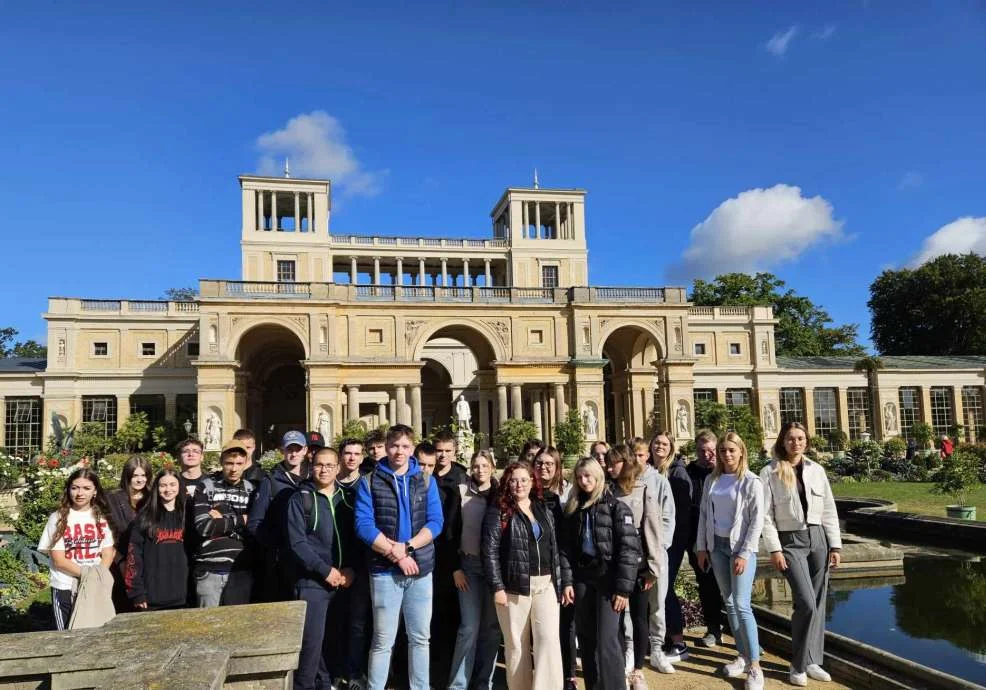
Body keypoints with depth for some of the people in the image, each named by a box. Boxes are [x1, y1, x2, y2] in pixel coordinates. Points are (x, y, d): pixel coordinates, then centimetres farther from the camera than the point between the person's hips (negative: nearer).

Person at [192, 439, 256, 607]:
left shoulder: (251, 490, 8)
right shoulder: (206, 487, 2)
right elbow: (203, 527, -9)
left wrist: (223, 518, -9)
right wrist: (240, 520, -7)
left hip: (241, 570, 1)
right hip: (210, 570, -1)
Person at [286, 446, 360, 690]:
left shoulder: (346, 498, 11)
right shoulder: (300, 499, -2)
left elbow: (355, 537, 8)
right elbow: (297, 543, -10)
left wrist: (350, 569, -7)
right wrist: (325, 570, -15)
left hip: (343, 581, 4)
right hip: (312, 581, -4)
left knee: (334, 639, 10)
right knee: (312, 640, -6)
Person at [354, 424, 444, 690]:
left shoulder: (426, 481, 6)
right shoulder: (369, 482, -1)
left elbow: (435, 522, -2)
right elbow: (363, 525, -9)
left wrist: (407, 547, -15)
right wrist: (395, 554, -15)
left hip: (421, 569, 3)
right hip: (384, 571, -2)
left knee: (420, 638, 11)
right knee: (383, 641, 4)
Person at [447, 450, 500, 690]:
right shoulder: (462, 492, 1)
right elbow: (451, 531, 1)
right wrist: (455, 568, -5)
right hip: (469, 565, -2)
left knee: (492, 626, 6)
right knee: (470, 627, -4)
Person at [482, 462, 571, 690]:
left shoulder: (544, 510, 12)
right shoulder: (498, 511, -3)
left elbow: (556, 548, 14)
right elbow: (489, 551, -8)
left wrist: (566, 581, 9)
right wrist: (497, 587, -13)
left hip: (546, 584, 3)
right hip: (514, 586, -3)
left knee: (548, 640, -6)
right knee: (516, 644, 6)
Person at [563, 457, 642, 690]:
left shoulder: (616, 506, -6)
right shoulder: (573, 508, 9)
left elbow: (629, 549, -12)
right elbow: (566, 547, 10)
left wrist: (623, 588, -17)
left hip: (607, 577, -5)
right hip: (582, 578, 5)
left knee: (607, 641, -8)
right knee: (586, 639, 10)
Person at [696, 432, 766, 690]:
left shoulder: (752, 482, -8)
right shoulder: (712, 480, 6)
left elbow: (757, 521, -11)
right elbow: (704, 514, 10)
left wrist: (744, 554, -15)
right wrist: (701, 547, 5)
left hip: (741, 547, -5)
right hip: (717, 546, 5)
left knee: (742, 605, -10)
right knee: (729, 604, 10)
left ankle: (755, 667, -3)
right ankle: (743, 656, 21)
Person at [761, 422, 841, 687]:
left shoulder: (817, 470, 6)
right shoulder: (770, 473, -5)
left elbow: (829, 510, 8)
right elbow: (766, 515, -7)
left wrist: (835, 545, 4)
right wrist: (774, 549, -11)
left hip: (818, 538, 4)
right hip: (790, 541, -4)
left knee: (818, 604, 6)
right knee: (806, 603, -12)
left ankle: (813, 661, 19)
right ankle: (799, 665, 3)